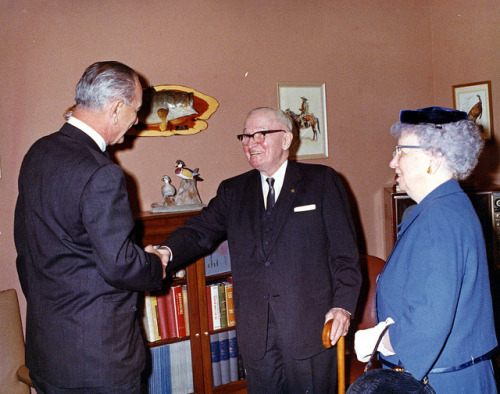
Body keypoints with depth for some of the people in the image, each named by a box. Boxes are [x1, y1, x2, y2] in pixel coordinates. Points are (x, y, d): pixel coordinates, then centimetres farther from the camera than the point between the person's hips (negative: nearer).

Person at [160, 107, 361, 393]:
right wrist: (165, 255, -21)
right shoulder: (233, 191, 12)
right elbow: (199, 233, 0)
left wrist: (343, 305, -13)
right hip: (256, 335, 3)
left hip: (311, 328, -2)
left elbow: (345, 251, -1)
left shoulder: (322, 181, 2)